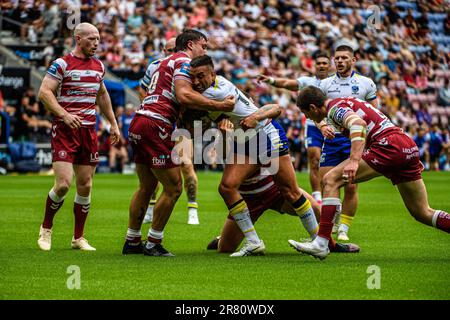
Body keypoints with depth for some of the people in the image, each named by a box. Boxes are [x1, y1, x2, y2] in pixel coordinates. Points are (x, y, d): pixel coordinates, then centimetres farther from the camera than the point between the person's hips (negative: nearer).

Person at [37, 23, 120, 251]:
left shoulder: (98, 66, 13)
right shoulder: (62, 64, -6)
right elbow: (44, 92, -13)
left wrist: (113, 124, 22)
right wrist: (64, 114, -24)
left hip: (88, 130, 6)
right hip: (64, 129, -6)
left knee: (85, 185, 5)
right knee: (63, 184, -14)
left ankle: (78, 238, 16)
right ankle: (46, 229, 9)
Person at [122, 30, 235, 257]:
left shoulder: (165, 62, 26)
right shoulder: (183, 62, -4)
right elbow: (184, 95, -21)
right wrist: (219, 105, -19)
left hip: (139, 123, 10)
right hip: (155, 127, -10)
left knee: (146, 187, 18)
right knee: (173, 188, -3)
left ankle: (132, 242, 23)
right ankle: (153, 244, 2)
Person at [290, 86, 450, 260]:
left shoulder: (334, 107, -4)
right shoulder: (348, 103, 27)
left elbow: (358, 123, -24)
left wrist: (354, 160, -34)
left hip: (388, 145, -10)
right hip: (409, 147, 10)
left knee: (331, 180, -7)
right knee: (423, 214, 14)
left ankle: (321, 243, -13)